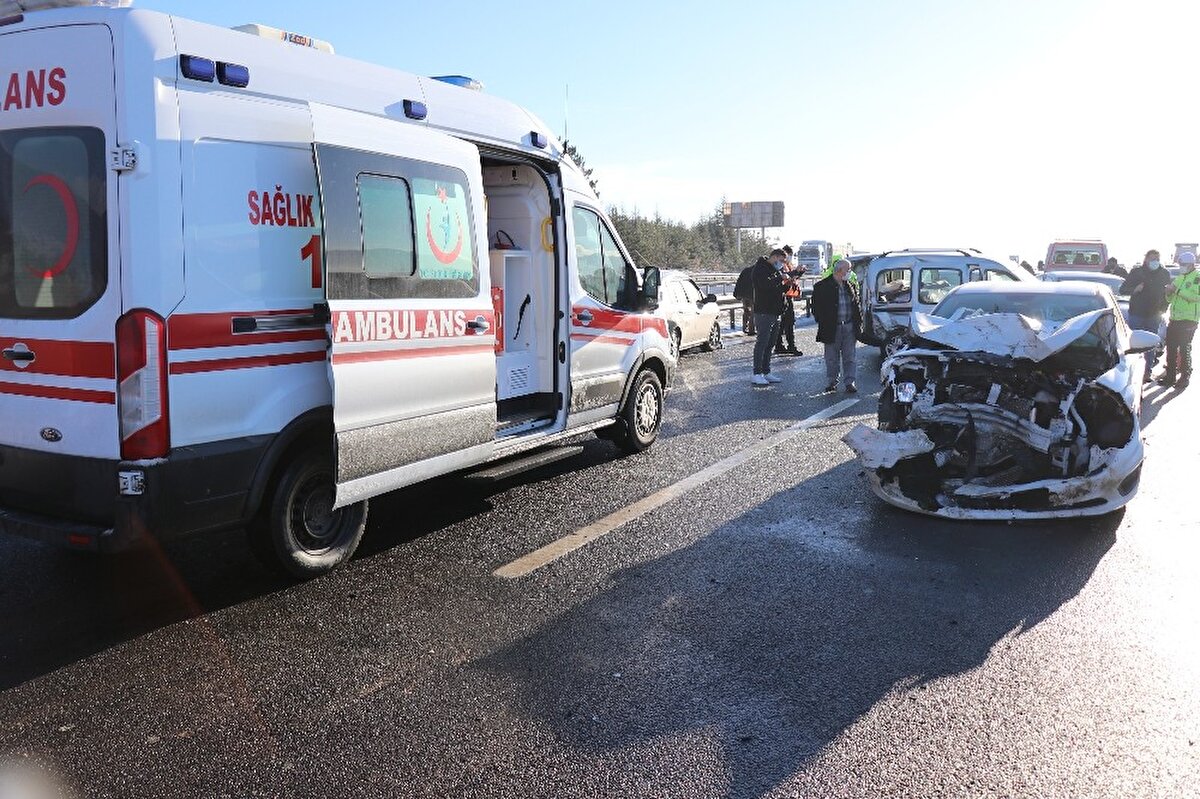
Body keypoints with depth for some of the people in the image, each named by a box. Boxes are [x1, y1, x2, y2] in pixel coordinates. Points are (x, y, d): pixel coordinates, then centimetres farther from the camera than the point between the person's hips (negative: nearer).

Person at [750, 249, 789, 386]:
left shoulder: (777, 270, 18)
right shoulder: (760, 269, -10)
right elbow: (765, 284, -27)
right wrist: (780, 278, -20)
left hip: (775, 312, 9)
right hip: (763, 312, -9)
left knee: (769, 344, 12)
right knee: (761, 342, -9)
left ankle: (766, 372, 18)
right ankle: (757, 374, -6)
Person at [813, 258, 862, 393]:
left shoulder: (851, 286, 11)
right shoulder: (822, 286, -4)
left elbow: (857, 305, 17)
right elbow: (816, 307, -3)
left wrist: (858, 321, 7)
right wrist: (823, 324, -9)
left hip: (849, 326, 3)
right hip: (832, 328, -3)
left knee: (849, 356, 4)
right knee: (832, 358, 6)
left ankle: (849, 382, 9)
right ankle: (832, 381, 17)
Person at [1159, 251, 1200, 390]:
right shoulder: (1179, 278, 18)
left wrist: (1179, 291, -22)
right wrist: (1169, 292, 3)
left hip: (1188, 321, -7)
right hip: (1174, 319, 7)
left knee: (1184, 350, -1)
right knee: (1171, 349, 10)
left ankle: (1185, 378, 9)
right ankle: (1170, 376, 18)